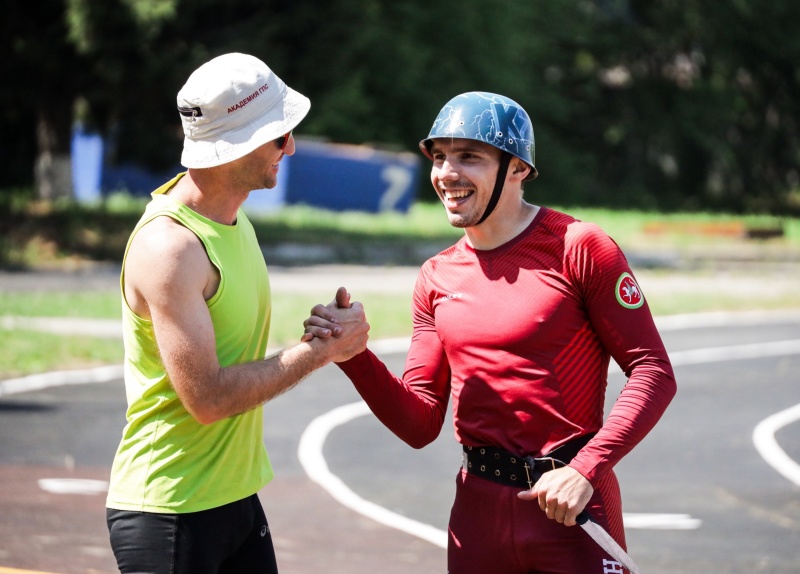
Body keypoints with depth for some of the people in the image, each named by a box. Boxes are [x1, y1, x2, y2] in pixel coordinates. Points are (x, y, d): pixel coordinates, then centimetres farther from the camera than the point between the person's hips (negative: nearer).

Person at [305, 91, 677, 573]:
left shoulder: (577, 248, -7)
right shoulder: (436, 279, 10)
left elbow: (653, 372, -10)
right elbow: (420, 424, 8)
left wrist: (585, 470, -19)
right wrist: (353, 356, -7)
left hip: (571, 507, -5)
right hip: (480, 508, 5)